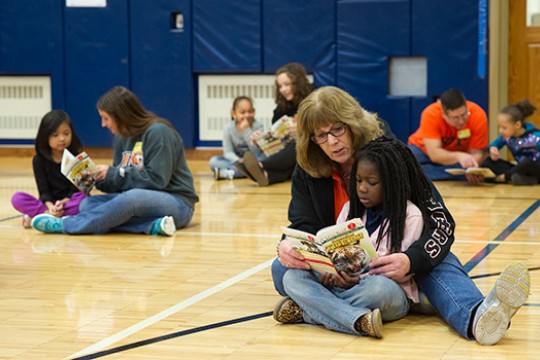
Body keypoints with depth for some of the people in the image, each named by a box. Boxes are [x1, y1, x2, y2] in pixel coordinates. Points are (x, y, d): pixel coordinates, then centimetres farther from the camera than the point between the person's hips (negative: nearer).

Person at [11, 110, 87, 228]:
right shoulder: (39, 160, 2)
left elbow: (77, 189, -7)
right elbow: (44, 191, -5)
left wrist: (64, 202, -28)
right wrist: (50, 206, -27)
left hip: (70, 201, -1)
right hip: (50, 203, 1)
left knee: (84, 197, -35)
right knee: (17, 198, -20)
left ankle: (36, 215, -34)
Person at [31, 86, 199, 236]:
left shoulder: (158, 133, -13)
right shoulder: (122, 138, 10)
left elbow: (157, 180, -18)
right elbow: (119, 183, 12)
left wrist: (113, 172, -15)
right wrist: (97, 178, -8)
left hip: (177, 203, -8)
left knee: (132, 197, -38)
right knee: (88, 203, -11)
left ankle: (64, 225, -25)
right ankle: (152, 226, -28)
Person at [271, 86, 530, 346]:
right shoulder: (306, 173, 0)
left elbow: (440, 222, -16)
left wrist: (411, 260, -38)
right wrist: (288, 245, -33)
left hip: (391, 266, -2)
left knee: (439, 262, -33)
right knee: (282, 268, -26)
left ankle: (475, 317, -66)